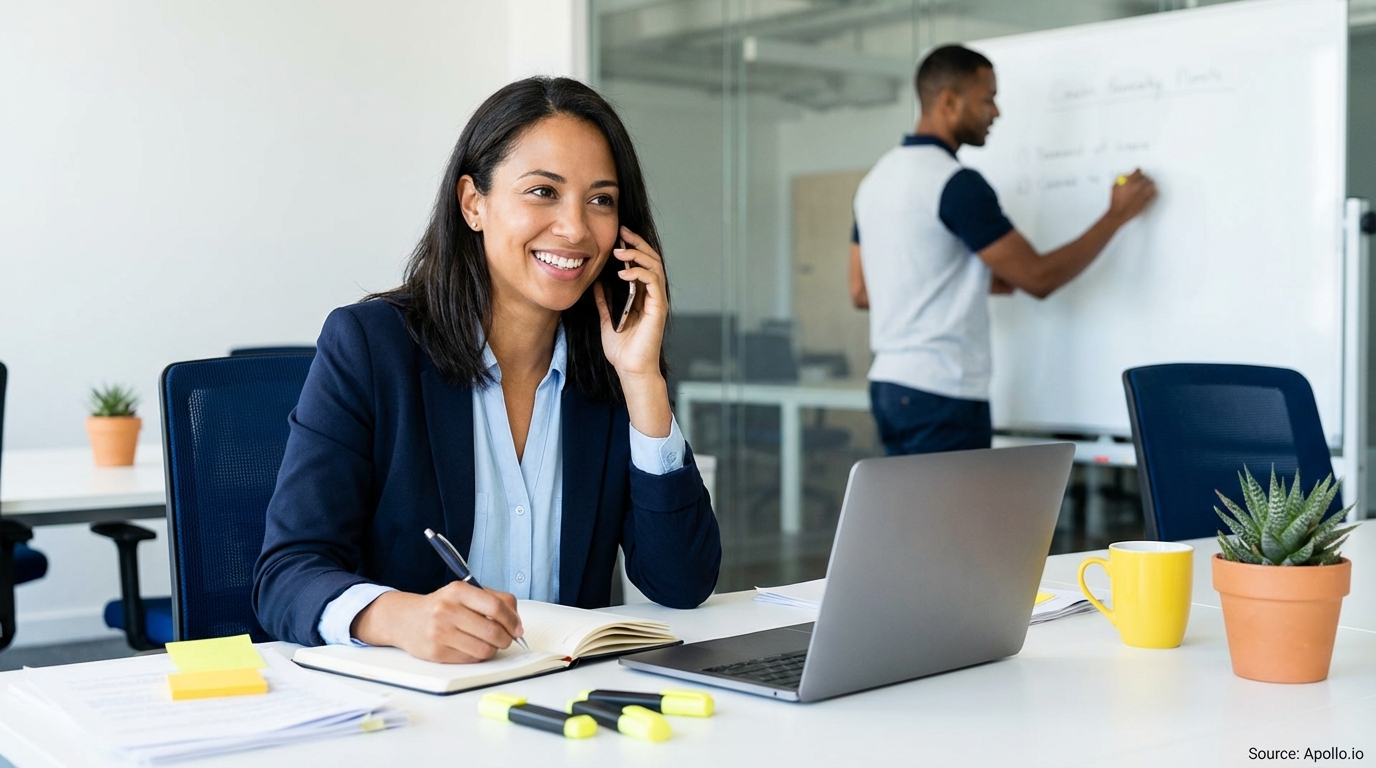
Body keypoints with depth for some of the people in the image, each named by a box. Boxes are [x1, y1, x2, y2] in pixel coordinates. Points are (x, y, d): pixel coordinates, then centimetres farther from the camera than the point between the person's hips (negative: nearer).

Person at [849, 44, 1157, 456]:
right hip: (942, 393, -9)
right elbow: (1039, 277, -13)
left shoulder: (877, 178, 11)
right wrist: (1117, 215, -1)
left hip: (892, 385, 9)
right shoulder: (957, 183, -15)